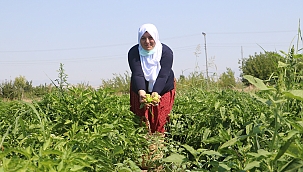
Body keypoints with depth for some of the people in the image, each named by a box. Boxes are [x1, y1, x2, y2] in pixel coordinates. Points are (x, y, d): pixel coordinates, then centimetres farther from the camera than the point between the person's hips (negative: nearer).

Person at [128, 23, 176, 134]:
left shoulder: (166, 52, -19)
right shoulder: (134, 52, -16)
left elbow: (163, 75, -28)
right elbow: (137, 74, -28)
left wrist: (155, 93, -46)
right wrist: (141, 92, -48)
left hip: (163, 90, -1)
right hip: (141, 90, 1)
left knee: (159, 123, -7)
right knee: (143, 123, -3)